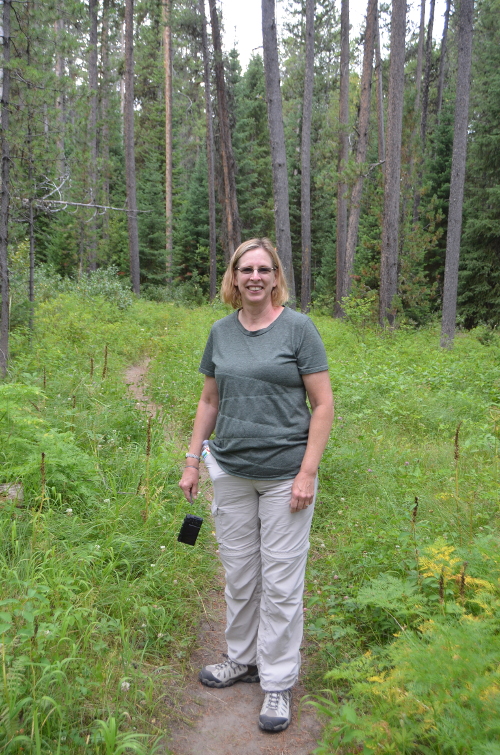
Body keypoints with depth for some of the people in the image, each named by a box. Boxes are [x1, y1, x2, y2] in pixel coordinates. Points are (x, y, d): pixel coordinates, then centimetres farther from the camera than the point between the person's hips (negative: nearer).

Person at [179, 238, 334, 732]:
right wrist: (192, 460, 10)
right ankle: (243, 659, 38)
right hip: (231, 470, 4)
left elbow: (323, 405, -8)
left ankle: (278, 682, 23)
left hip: (285, 474, -4)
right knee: (238, 574, 17)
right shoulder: (221, 332, 5)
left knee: (281, 581, 5)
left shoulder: (297, 328, -8)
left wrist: (308, 473, -13)